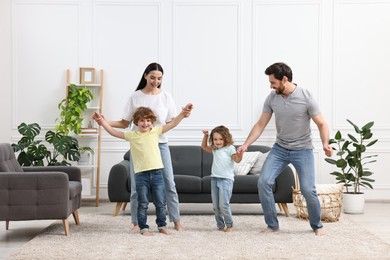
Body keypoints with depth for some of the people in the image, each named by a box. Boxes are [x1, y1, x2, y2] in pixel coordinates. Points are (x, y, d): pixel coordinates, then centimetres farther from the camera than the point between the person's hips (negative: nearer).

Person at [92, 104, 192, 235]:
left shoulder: (156, 131, 7)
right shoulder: (131, 135, 3)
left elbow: (173, 124, 7)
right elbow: (113, 132, 1)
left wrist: (183, 113, -2)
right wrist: (102, 121, -8)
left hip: (157, 172, 1)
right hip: (141, 174, -1)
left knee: (161, 203, 9)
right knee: (142, 204, 5)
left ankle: (162, 226, 24)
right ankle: (143, 228, 15)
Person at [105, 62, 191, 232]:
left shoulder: (166, 97, 3)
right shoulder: (135, 97, 0)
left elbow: (171, 122, 6)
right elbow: (125, 123, 2)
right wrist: (105, 122, -11)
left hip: (160, 144, 1)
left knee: (169, 184, 0)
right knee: (137, 186, 2)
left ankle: (176, 221, 9)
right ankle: (136, 222, 14)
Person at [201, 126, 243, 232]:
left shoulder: (230, 148, -4)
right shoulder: (214, 149, 14)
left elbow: (237, 160, -13)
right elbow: (204, 147, 28)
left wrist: (240, 153, -33)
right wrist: (205, 136, 15)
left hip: (226, 179, -6)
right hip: (214, 179, 7)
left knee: (223, 204, -13)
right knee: (215, 206, 7)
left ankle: (229, 225, 3)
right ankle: (220, 226, 19)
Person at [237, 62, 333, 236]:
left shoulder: (306, 97, -15)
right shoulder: (272, 98, -4)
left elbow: (322, 124, -10)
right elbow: (260, 125, 2)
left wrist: (325, 143, -28)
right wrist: (246, 144, -6)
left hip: (302, 150, -3)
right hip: (279, 148, 4)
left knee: (308, 190, -13)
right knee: (263, 182, -13)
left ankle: (317, 225, 13)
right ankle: (272, 224, 3)